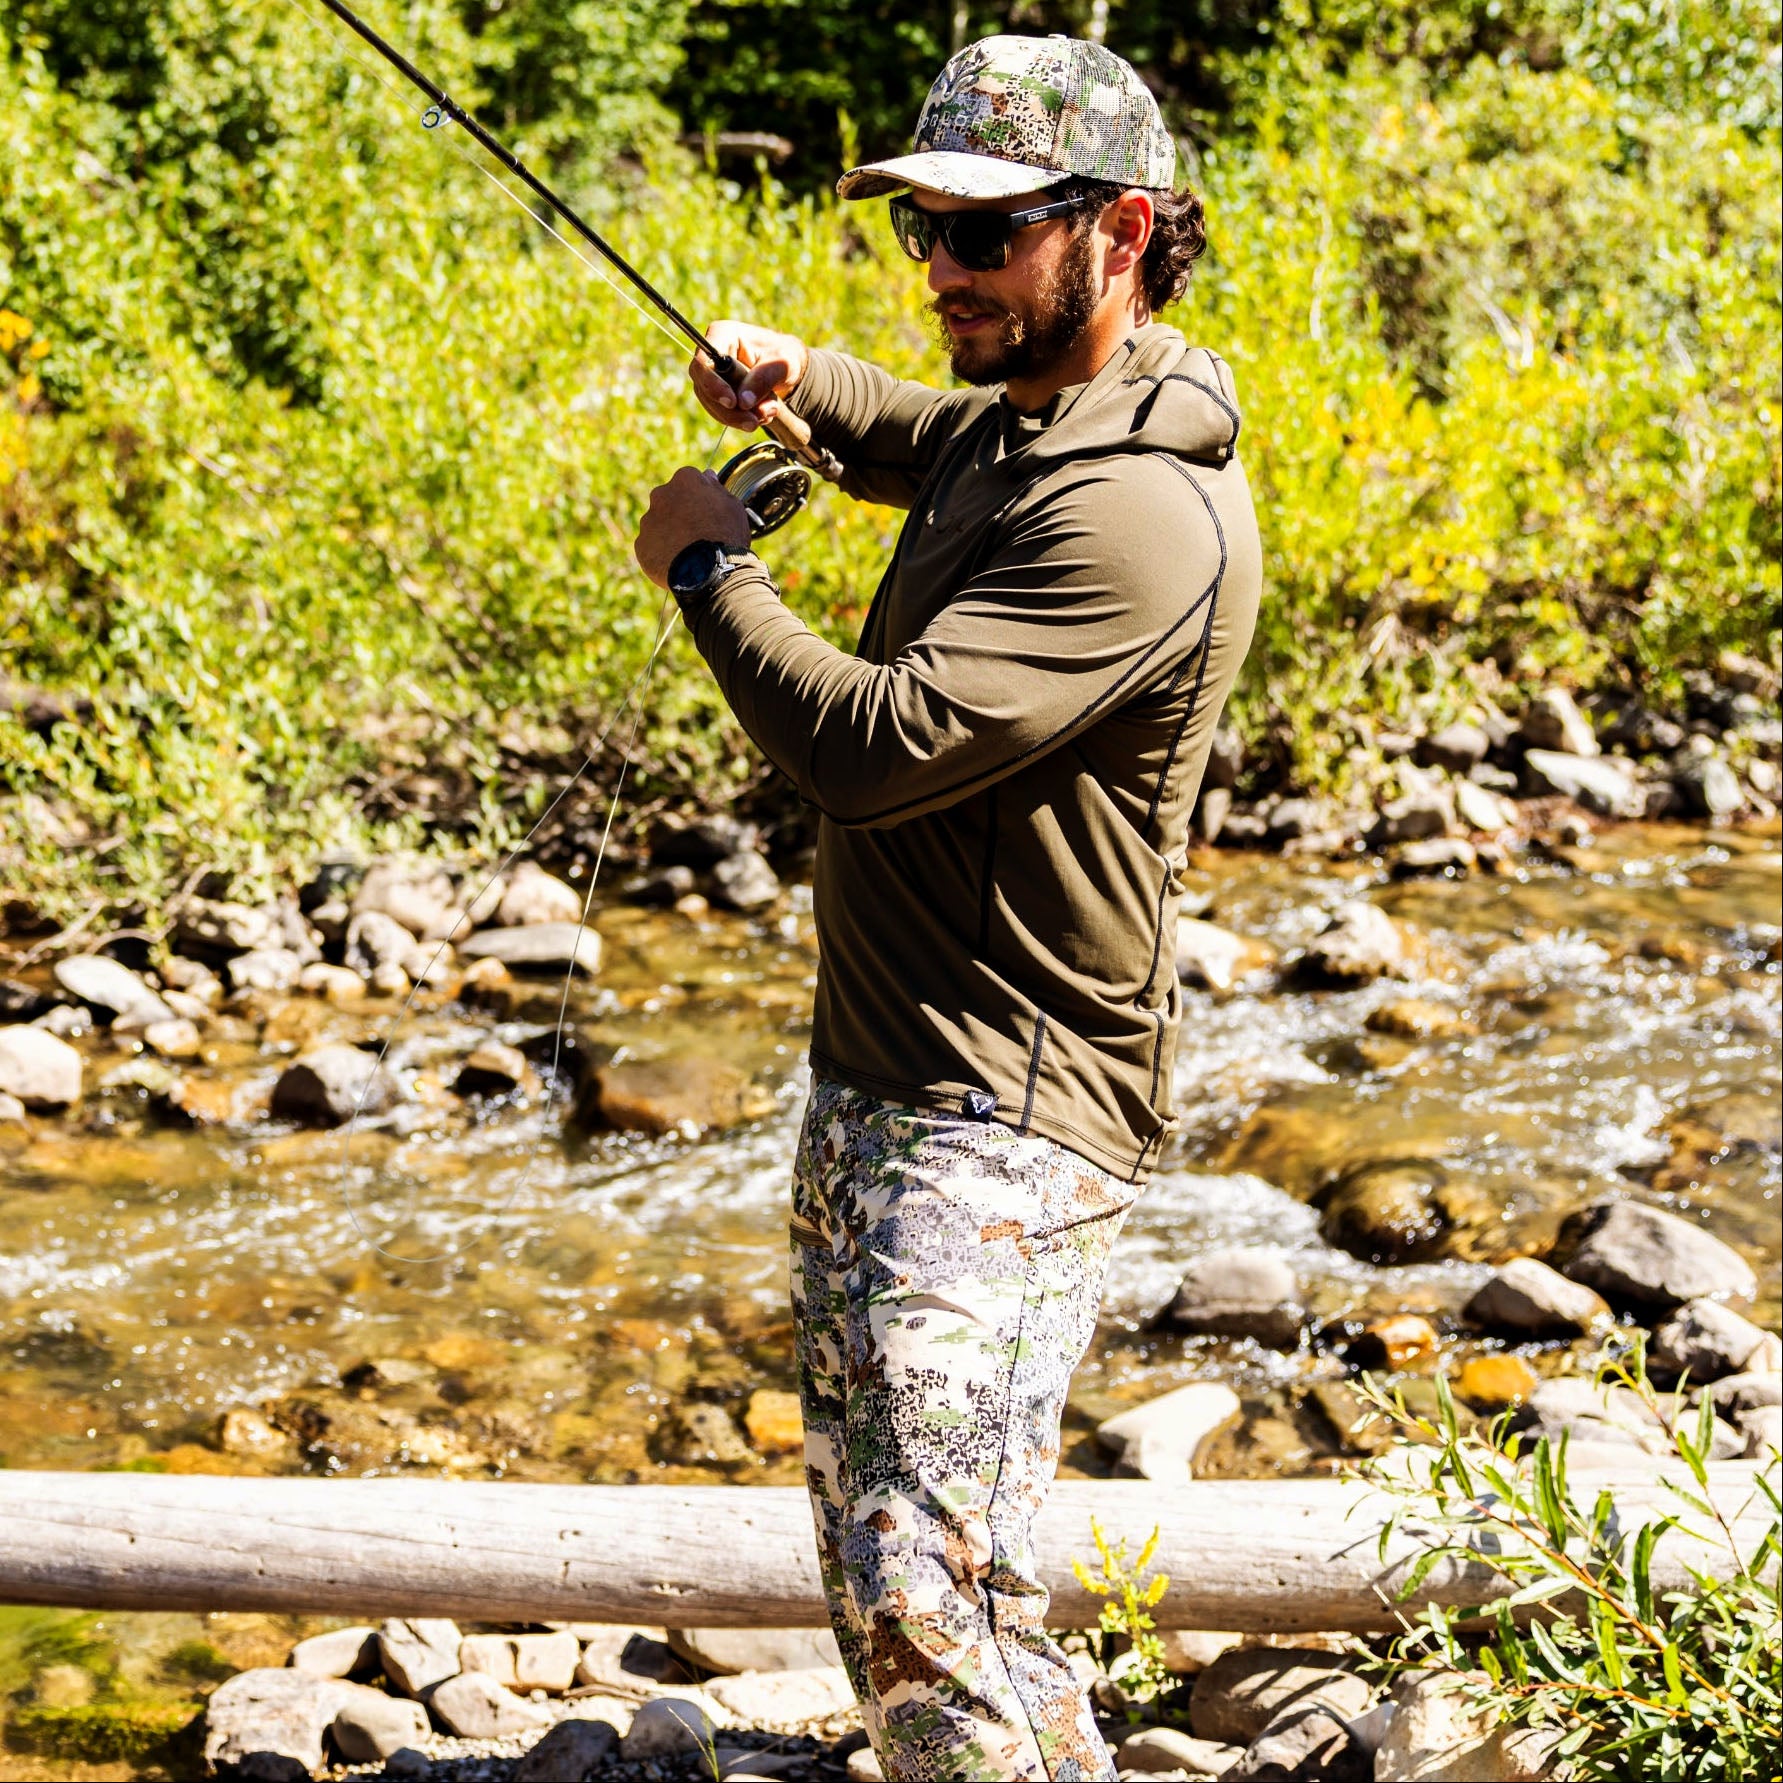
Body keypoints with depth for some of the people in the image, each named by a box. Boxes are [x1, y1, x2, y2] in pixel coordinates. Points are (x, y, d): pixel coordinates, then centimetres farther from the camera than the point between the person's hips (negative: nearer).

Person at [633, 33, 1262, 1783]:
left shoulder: (1146, 513, -21)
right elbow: (928, 441, 36)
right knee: (873, 1579, 15)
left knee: (931, 1596, -17)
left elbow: (874, 748, -27)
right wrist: (800, 378, 12)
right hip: (873, 1088, 10)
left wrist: (709, 566, -9)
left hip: (1000, 1126, -10)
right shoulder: (1018, 422, 10)